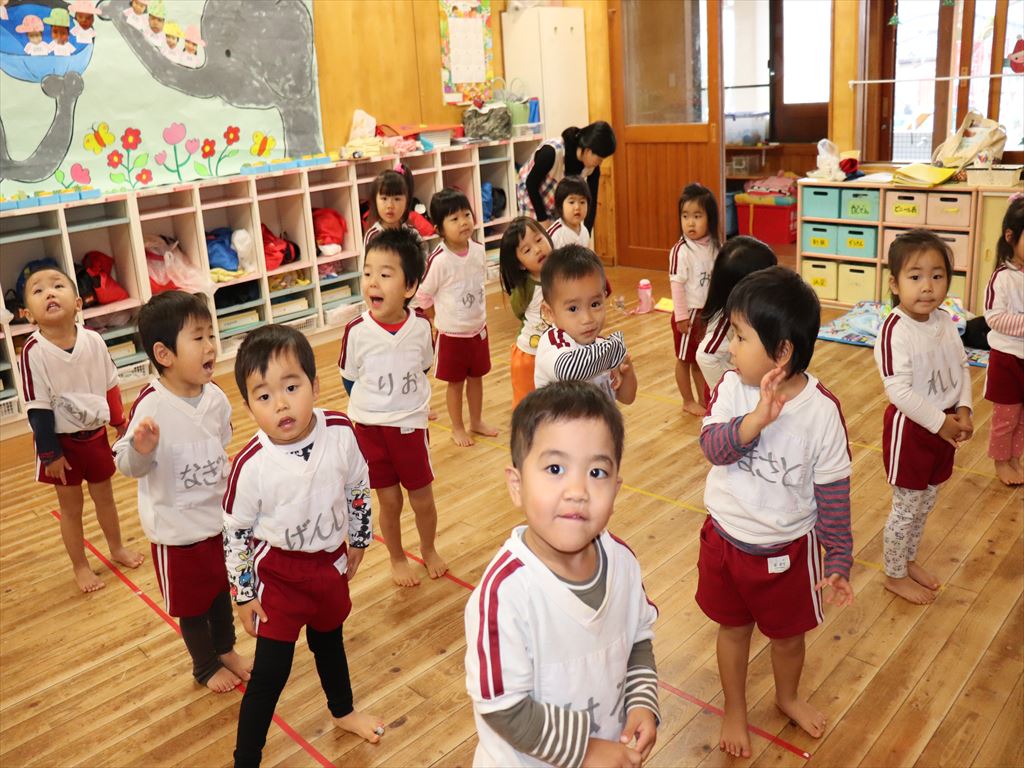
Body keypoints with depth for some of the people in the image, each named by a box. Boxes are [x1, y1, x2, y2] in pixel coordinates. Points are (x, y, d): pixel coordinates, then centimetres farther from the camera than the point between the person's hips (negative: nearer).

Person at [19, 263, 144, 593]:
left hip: (95, 435, 3)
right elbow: (38, 408, -17)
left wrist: (120, 423, 12)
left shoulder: (93, 341, -12)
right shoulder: (33, 352, -22)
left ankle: (117, 548, 44)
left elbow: (110, 385, 3)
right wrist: (49, 453, -14)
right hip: (62, 441, -3)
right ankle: (80, 566, 31)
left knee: (104, 496, 22)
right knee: (71, 506, 12)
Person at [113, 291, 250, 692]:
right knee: (191, 602, 16)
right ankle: (206, 666, 40)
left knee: (222, 587, 24)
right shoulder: (151, 405, -25)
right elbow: (127, 465, -21)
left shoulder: (216, 397, -8)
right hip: (176, 528, -5)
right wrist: (141, 450, -42)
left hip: (219, 518, 5)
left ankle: (225, 649, 49)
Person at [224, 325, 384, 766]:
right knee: (271, 671, 0)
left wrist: (358, 542, 10)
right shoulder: (251, 465, -27)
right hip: (278, 572, -4)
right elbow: (235, 534, -13)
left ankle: (343, 711, 54)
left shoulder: (340, 432, -20)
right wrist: (243, 596, -5)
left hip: (331, 562, 4)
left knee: (329, 639, 27)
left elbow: (358, 489, -1)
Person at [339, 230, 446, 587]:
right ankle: (397, 559, 35)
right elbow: (350, 380, -2)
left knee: (423, 500, 13)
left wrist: (410, 405, 6)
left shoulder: (421, 327, -12)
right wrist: (374, 407, 1)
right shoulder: (357, 331, -16)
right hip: (370, 429, -1)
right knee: (389, 502, 10)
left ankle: (429, 549, 41)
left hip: (412, 427, 1)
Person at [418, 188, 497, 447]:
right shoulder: (439, 260, -23)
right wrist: (444, 318, -1)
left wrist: (478, 313, 10)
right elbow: (423, 295, -12)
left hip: (478, 328, 5)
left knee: (476, 377, 19)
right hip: (452, 334, -5)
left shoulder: (478, 250, -6)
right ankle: (457, 428, 27)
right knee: (456, 382, 10)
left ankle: (476, 421, 37)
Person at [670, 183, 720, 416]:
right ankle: (688, 401, 22)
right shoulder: (681, 251, -19)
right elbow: (677, 284, -18)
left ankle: (703, 399, 29)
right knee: (684, 359, 8)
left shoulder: (714, 247, 0)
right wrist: (681, 316, -18)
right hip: (689, 313, -6)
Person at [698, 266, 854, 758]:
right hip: (725, 538, 2)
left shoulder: (822, 410, -20)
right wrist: (756, 419, -45)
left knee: (788, 634, 21)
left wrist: (839, 560, -7)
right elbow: (713, 446, -27)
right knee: (733, 628, 21)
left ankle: (788, 697, 53)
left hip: (787, 550, -1)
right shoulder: (731, 387, -14)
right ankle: (735, 710, 46)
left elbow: (833, 493, -12)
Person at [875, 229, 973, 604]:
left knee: (926, 501, 21)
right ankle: (895, 575, 27)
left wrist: (963, 410, -5)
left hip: (944, 425, 7)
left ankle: (908, 559, 42)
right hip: (910, 429, -7)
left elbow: (961, 367, 8)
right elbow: (899, 391, -28)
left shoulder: (945, 321, -1)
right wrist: (940, 423, -20)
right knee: (907, 507, 7)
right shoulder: (895, 331, -25)